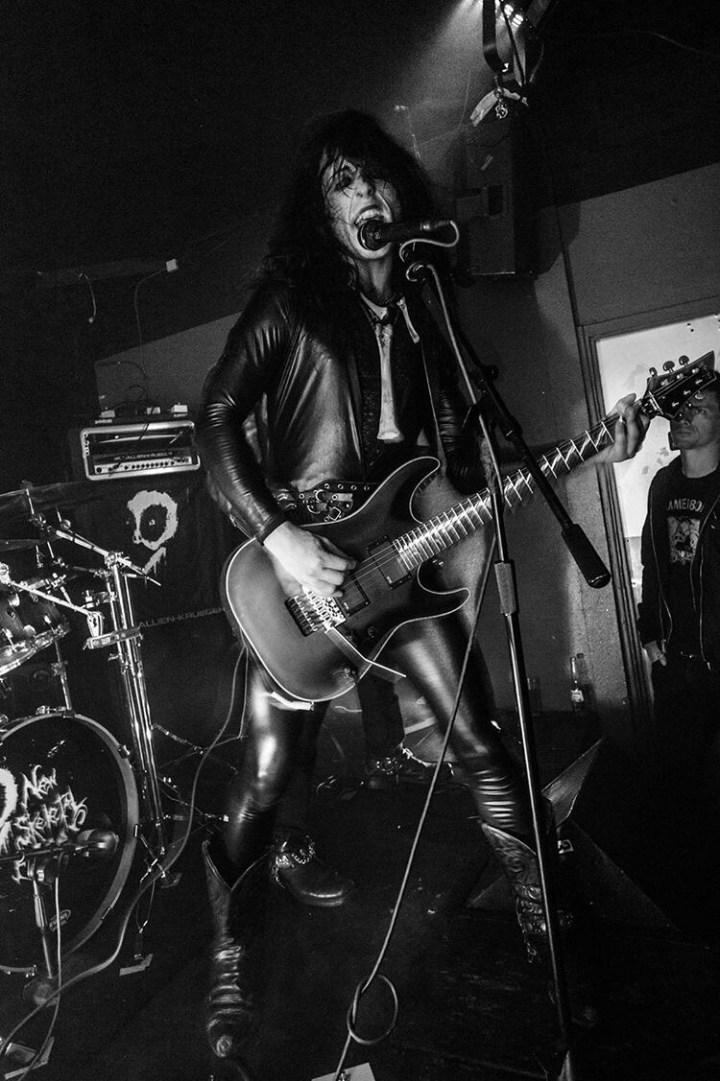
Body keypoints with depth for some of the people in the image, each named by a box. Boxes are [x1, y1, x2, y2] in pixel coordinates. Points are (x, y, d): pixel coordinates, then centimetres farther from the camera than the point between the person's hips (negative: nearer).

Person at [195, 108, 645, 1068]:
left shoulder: (421, 309, 15)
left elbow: (457, 446, 14)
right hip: (302, 565, -4)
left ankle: (547, 918, 28)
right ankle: (231, 962, 25)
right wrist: (276, 535, -21)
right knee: (268, 778, 0)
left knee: (484, 751, 6)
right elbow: (217, 419, -8)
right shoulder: (290, 300, -1)